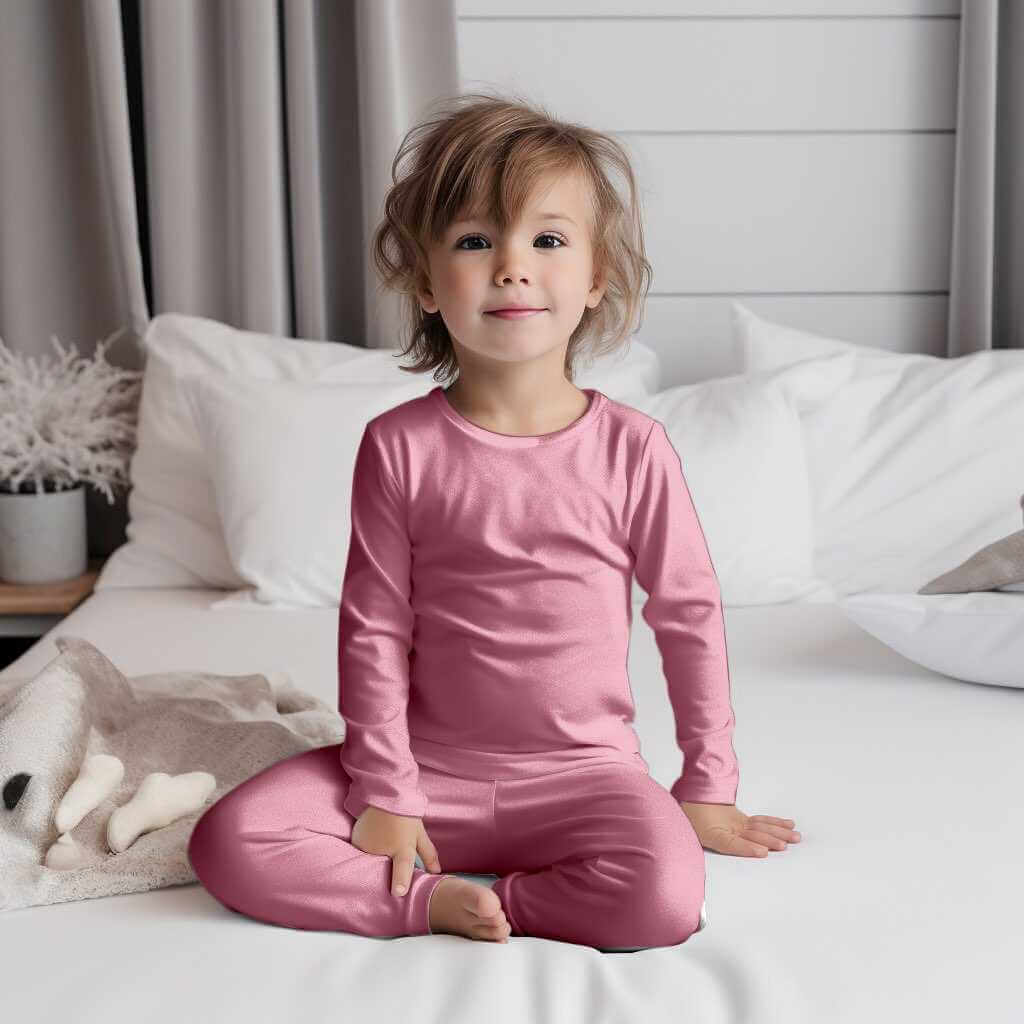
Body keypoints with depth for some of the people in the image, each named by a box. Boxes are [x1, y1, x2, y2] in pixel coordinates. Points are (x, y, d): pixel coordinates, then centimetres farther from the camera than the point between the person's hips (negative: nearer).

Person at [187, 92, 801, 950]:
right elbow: (374, 628, -3)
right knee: (230, 841, -18)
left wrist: (707, 788, 6)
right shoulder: (399, 446, -6)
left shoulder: (632, 446, -7)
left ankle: (485, 900, -7)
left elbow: (690, 616, 2)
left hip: (581, 772, 0)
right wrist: (384, 794, -6)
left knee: (666, 898, -29)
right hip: (428, 762, 1)